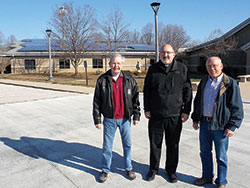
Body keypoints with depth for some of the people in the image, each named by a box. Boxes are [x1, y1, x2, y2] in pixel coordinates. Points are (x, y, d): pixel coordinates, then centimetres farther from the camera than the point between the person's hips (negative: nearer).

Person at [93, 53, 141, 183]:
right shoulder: (102, 80, -3)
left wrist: (136, 115, 0)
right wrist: (97, 119, -2)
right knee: (107, 146, 9)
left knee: (127, 144, 13)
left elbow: (135, 98, 4)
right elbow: (96, 102, -1)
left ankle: (129, 168, 32)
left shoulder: (129, 79, 0)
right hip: (109, 119, -1)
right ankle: (105, 170, 28)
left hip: (125, 119, 1)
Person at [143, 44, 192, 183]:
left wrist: (186, 111, 0)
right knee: (155, 144, 11)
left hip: (175, 115, 0)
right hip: (155, 114, 1)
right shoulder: (153, 69, 5)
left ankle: (171, 170, 32)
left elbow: (187, 91, 5)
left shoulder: (182, 69, 3)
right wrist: (147, 109, 4)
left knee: (173, 145, 12)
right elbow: (146, 90, 9)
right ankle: (153, 169, 31)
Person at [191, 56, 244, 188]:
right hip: (204, 123, 5)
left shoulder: (230, 83, -8)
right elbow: (197, 101, 18)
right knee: (205, 152, 16)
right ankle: (207, 177, 34)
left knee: (221, 156, 8)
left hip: (220, 125, -5)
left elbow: (237, 107, -7)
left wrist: (232, 126, -11)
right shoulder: (204, 82, 9)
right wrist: (195, 119, 13)